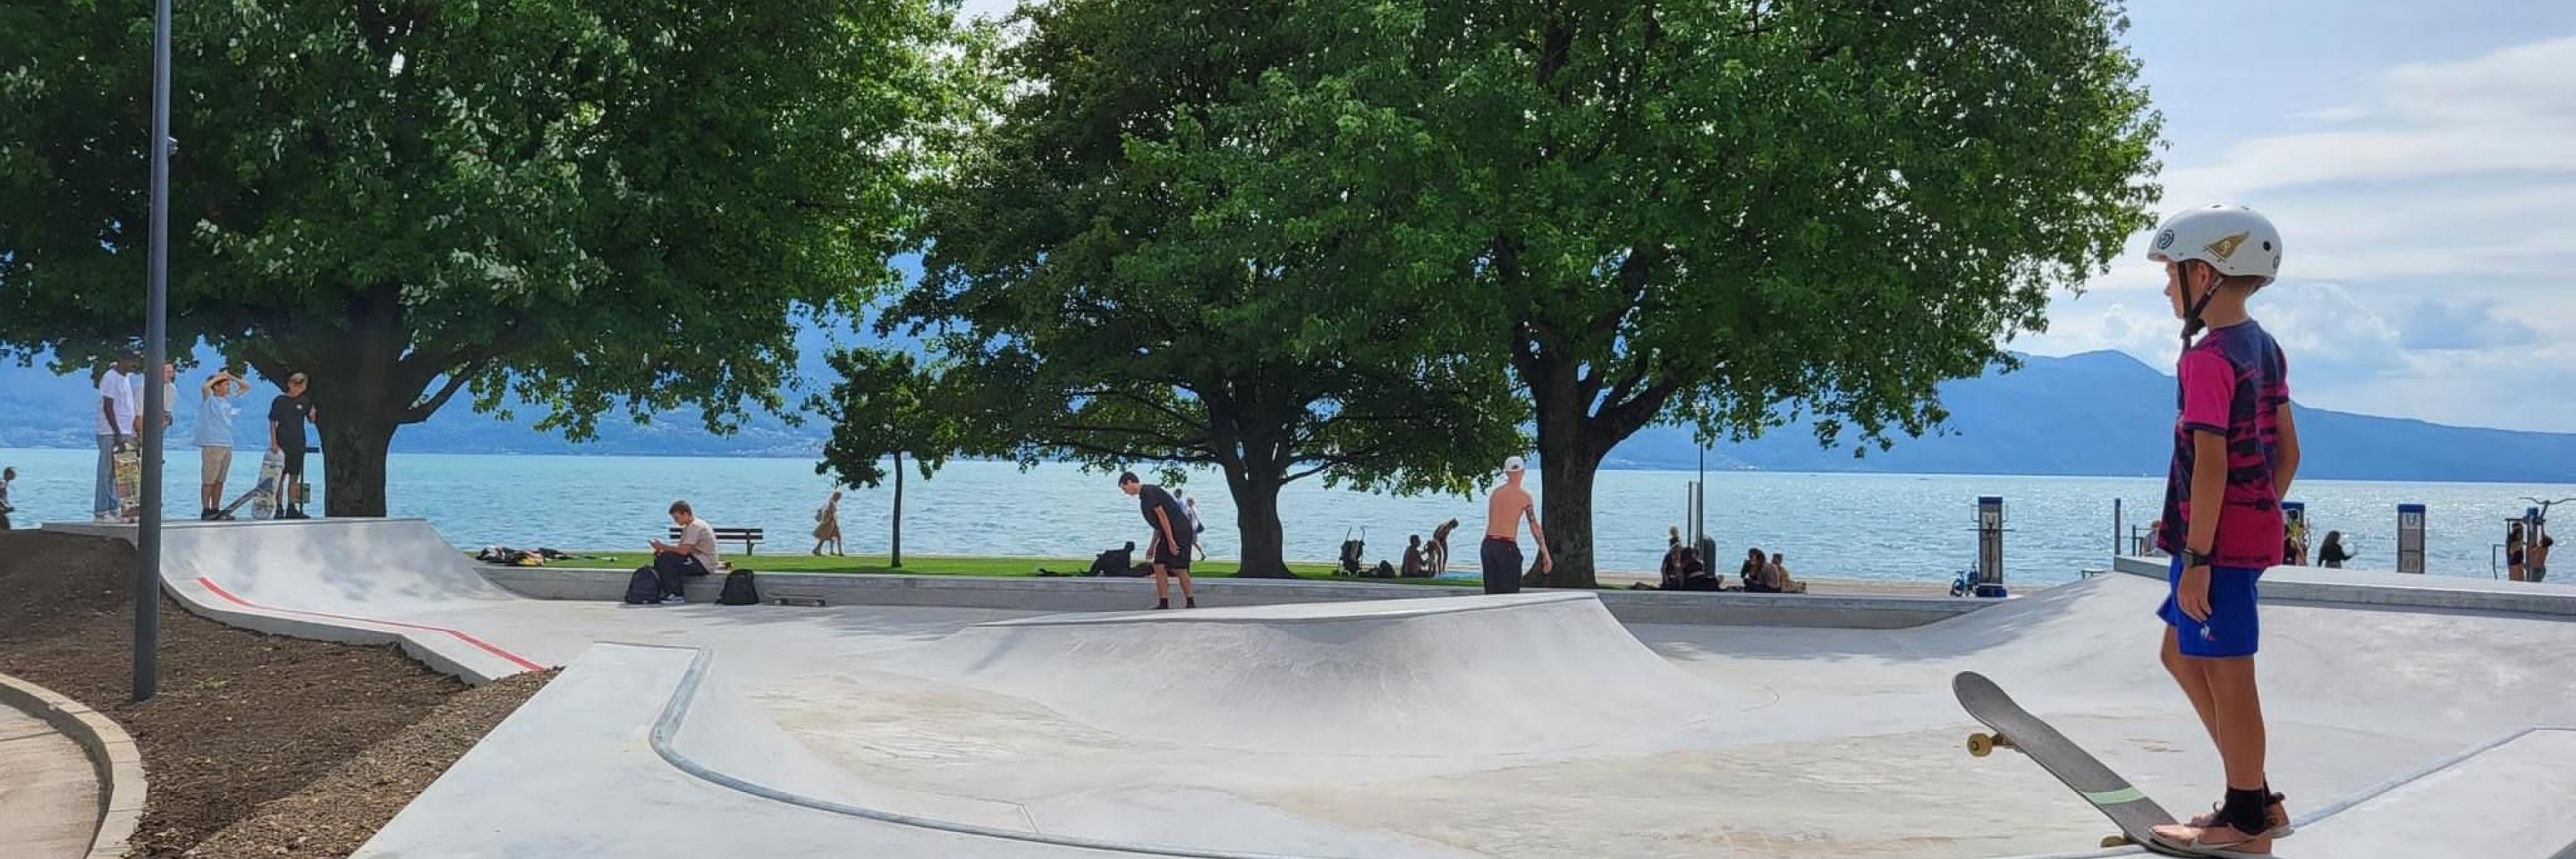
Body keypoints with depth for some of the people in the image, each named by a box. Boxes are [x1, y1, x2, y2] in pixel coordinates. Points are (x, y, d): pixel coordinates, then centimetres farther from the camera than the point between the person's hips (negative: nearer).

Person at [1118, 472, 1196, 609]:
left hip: (1180, 532, -10)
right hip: (1169, 534, 10)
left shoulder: (1149, 492, -13)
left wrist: (1171, 541, -20)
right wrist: (1152, 546, 24)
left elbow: (1162, 516, -18)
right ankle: (1163, 604, 2)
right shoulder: (1144, 495, 18)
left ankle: (1191, 603, 1)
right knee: (1159, 567, 3)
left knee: (1179, 569, -8)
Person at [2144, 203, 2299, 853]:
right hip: (2255, 529, 10)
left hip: (2219, 537, -10)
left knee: (2227, 675, 0)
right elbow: (2287, 452, 15)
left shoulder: (2208, 359, -17)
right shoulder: (2266, 349, 11)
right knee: (2182, 654, 19)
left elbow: (2210, 467, -21)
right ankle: (2255, 799, 22)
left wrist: (2196, 558, -19)